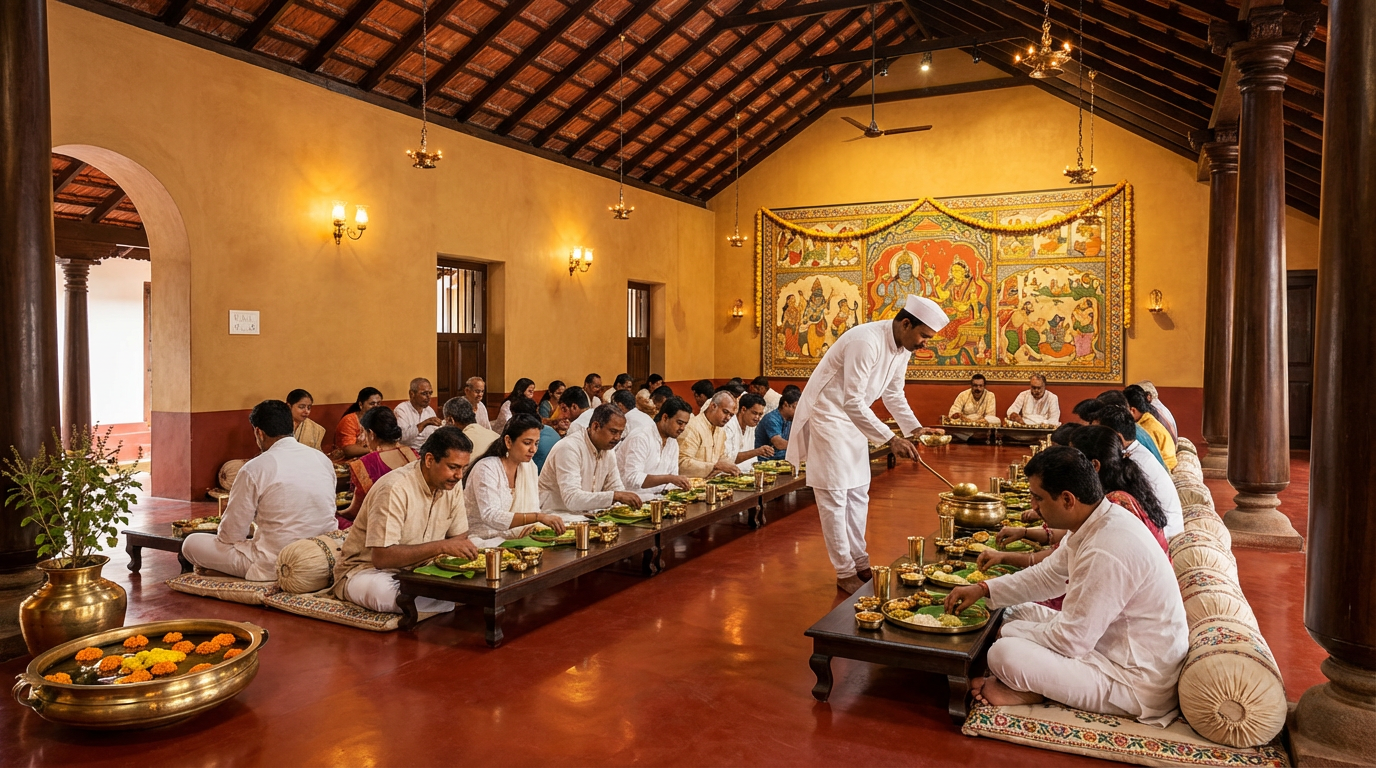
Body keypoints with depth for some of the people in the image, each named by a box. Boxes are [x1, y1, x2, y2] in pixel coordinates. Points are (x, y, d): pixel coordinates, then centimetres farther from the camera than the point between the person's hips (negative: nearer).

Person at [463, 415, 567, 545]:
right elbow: (491, 517, -28)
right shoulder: (486, 468, -15)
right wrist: (538, 517, -37)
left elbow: (533, 509, 6)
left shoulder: (530, 466, 8)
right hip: (482, 541, -7)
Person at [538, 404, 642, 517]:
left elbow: (616, 489, 15)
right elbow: (571, 499, -28)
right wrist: (616, 496, -31)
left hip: (583, 516, 8)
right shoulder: (569, 448, -19)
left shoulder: (609, 453, 7)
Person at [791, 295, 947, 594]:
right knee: (834, 496, -4)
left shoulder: (903, 347, 0)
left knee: (858, 494, 13)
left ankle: (859, 564, 23)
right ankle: (845, 573, 4)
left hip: (853, 419, 9)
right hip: (828, 415, -9)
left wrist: (915, 428, -3)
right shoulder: (867, 342, -29)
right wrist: (891, 440, -31)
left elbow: (893, 393, 12)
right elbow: (853, 401, -32)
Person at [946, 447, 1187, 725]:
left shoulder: (1107, 553, -32)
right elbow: (1048, 574, 16)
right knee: (1019, 611, 15)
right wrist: (983, 590, 9)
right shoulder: (1103, 522, 1)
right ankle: (1024, 684, -3)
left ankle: (1025, 692, 5)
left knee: (1004, 654, -25)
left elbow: (1070, 640, -25)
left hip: (1138, 687, -10)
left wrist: (1009, 632, -8)